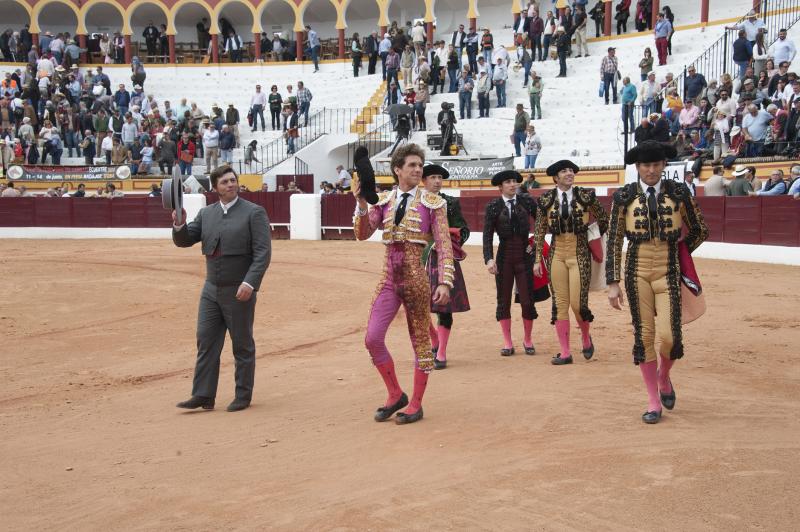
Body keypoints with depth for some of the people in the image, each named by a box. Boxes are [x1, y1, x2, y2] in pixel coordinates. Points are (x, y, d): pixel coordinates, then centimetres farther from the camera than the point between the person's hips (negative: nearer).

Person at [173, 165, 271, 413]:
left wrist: (249, 283, -23)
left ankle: (243, 397, 16)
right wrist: (179, 225, -12)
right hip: (211, 290, 5)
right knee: (206, 342, 3)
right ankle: (203, 396, 8)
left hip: (239, 291, -5)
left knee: (242, 345, 5)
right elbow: (184, 241, 10)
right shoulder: (206, 213, 9)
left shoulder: (254, 212, -7)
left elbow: (263, 253, -13)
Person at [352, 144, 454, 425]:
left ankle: (416, 404, 17)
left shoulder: (432, 202, -2)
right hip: (389, 277, 4)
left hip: (417, 277, -3)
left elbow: (444, 245, -5)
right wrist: (362, 204, -16)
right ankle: (395, 395, 16)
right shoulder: (383, 200, 8)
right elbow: (363, 234, 0)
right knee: (372, 338, -3)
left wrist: (445, 282, -14)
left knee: (420, 340, 4)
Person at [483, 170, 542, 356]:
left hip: (525, 255, 0)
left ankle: (528, 340, 17)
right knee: (503, 300, 4)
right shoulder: (493, 207, -2)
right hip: (504, 256, 0)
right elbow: (487, 235, -7)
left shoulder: (527, 201, 1)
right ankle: (507, 343, 14)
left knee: (527, 300, 0)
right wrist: (489, 259, -17)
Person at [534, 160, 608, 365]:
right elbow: (539, 231, 5)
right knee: (560, 304, 2)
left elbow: (603, 220, 12)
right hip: (557, 254, 2)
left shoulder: (585, 195, -2)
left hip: (580, 254, -2)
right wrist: (538, 260, 2)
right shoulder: (546, 199, 1)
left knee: (577, 303, -8)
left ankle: (586, 338, 22)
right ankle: (565, 353, 9)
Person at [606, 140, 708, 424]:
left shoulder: (678, 192, -1)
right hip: (637, 271, 0)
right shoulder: (624, 196, -1)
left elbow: (700, 231, 11)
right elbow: (614, 241, 0)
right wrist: (613, 283, -3)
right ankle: (653, 401, 16)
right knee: (643, 335, 3)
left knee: (669, 335, -10)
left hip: (668, 272, 0)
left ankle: (664, 377, 24)